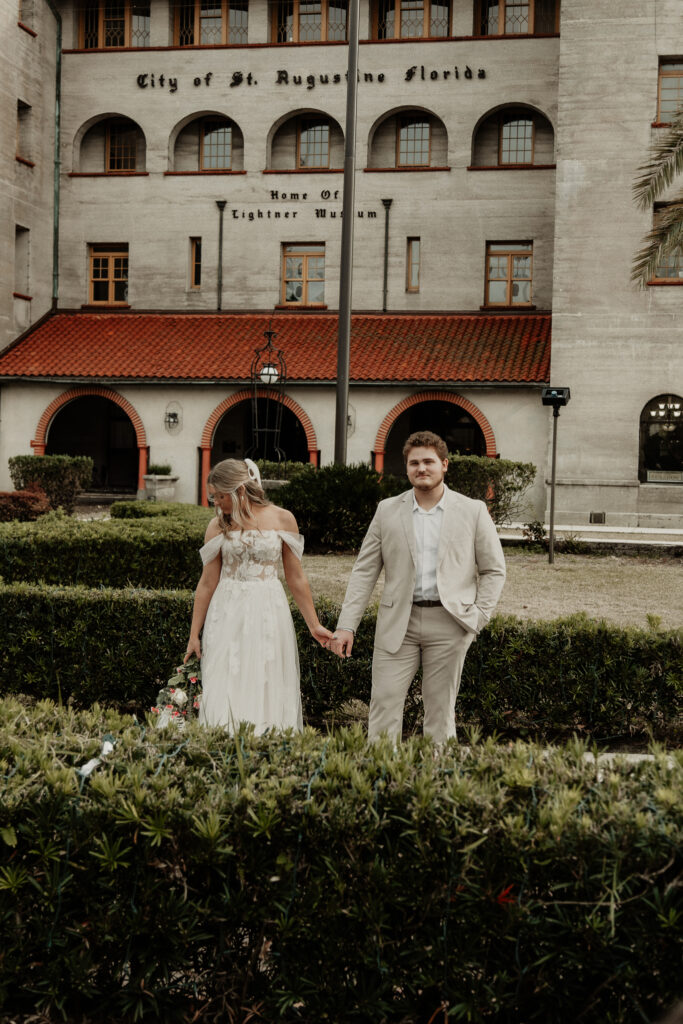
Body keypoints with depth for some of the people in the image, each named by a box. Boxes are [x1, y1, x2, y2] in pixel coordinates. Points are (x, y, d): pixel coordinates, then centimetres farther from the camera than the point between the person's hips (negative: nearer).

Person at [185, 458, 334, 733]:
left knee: (268, 692, 1)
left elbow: (296, 578, 5)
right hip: (227, 615, 1)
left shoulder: (282, 519, 0)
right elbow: (207, 583, 5)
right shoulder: (218, 526, 2)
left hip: (269, 614, -1)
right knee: (225, 696, -1)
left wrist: (314, 625, 6)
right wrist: (194, 634, 6)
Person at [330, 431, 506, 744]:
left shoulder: (473, 511, 3)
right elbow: (364, 571, 6)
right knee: (384, 704, -4)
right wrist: (346, 625, -1)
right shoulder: (387, 511, 6)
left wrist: (478, 618, -4)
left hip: (448, 623, -1)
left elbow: (494, 570, 7)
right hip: (397, 622, 1)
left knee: (440, 710, 5)